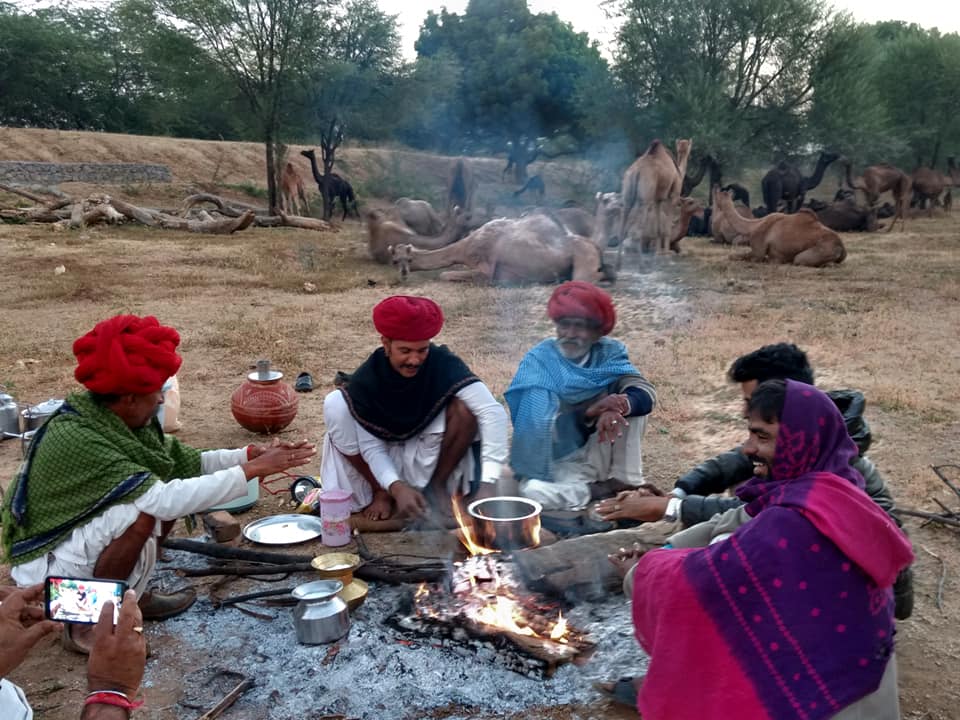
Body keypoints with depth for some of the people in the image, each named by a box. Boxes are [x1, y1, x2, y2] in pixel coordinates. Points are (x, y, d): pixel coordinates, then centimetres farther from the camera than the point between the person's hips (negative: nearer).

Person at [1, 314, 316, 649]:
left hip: (85, 532, 9)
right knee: (144, 511, -30)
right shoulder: (76, 439, -30)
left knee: (174, 488, -2)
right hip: (47, 567, -9)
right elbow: (163, 500, -38)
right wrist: (253, 470, -34)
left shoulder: (117, 420, -5)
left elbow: (187, 461, 0)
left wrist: (251, 454, -13)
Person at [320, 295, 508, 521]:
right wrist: (396, 487, -38)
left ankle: (437, 486, -6)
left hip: (432, 454, -1)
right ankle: (380, 492, -7)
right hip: (384, 460, 1)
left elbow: (493, 412, -35)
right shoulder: (365, 379, -22)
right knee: (335, 404, -24)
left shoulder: (444, 364, -25)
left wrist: (488, 484, -44)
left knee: (464, 408, -31)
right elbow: (371, 446, -19)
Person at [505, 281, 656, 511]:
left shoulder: (608, 353, -5)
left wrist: (619, 407, -43)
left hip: (596, 453, 3)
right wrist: (592, 413, -41)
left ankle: (624, 480, -10)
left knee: (629, 402, -17)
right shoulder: (538, 361, -15)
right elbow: (547, 428, -25)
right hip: (556, 459, -3)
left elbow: (646, 393, -21)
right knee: (535, 492, -34)